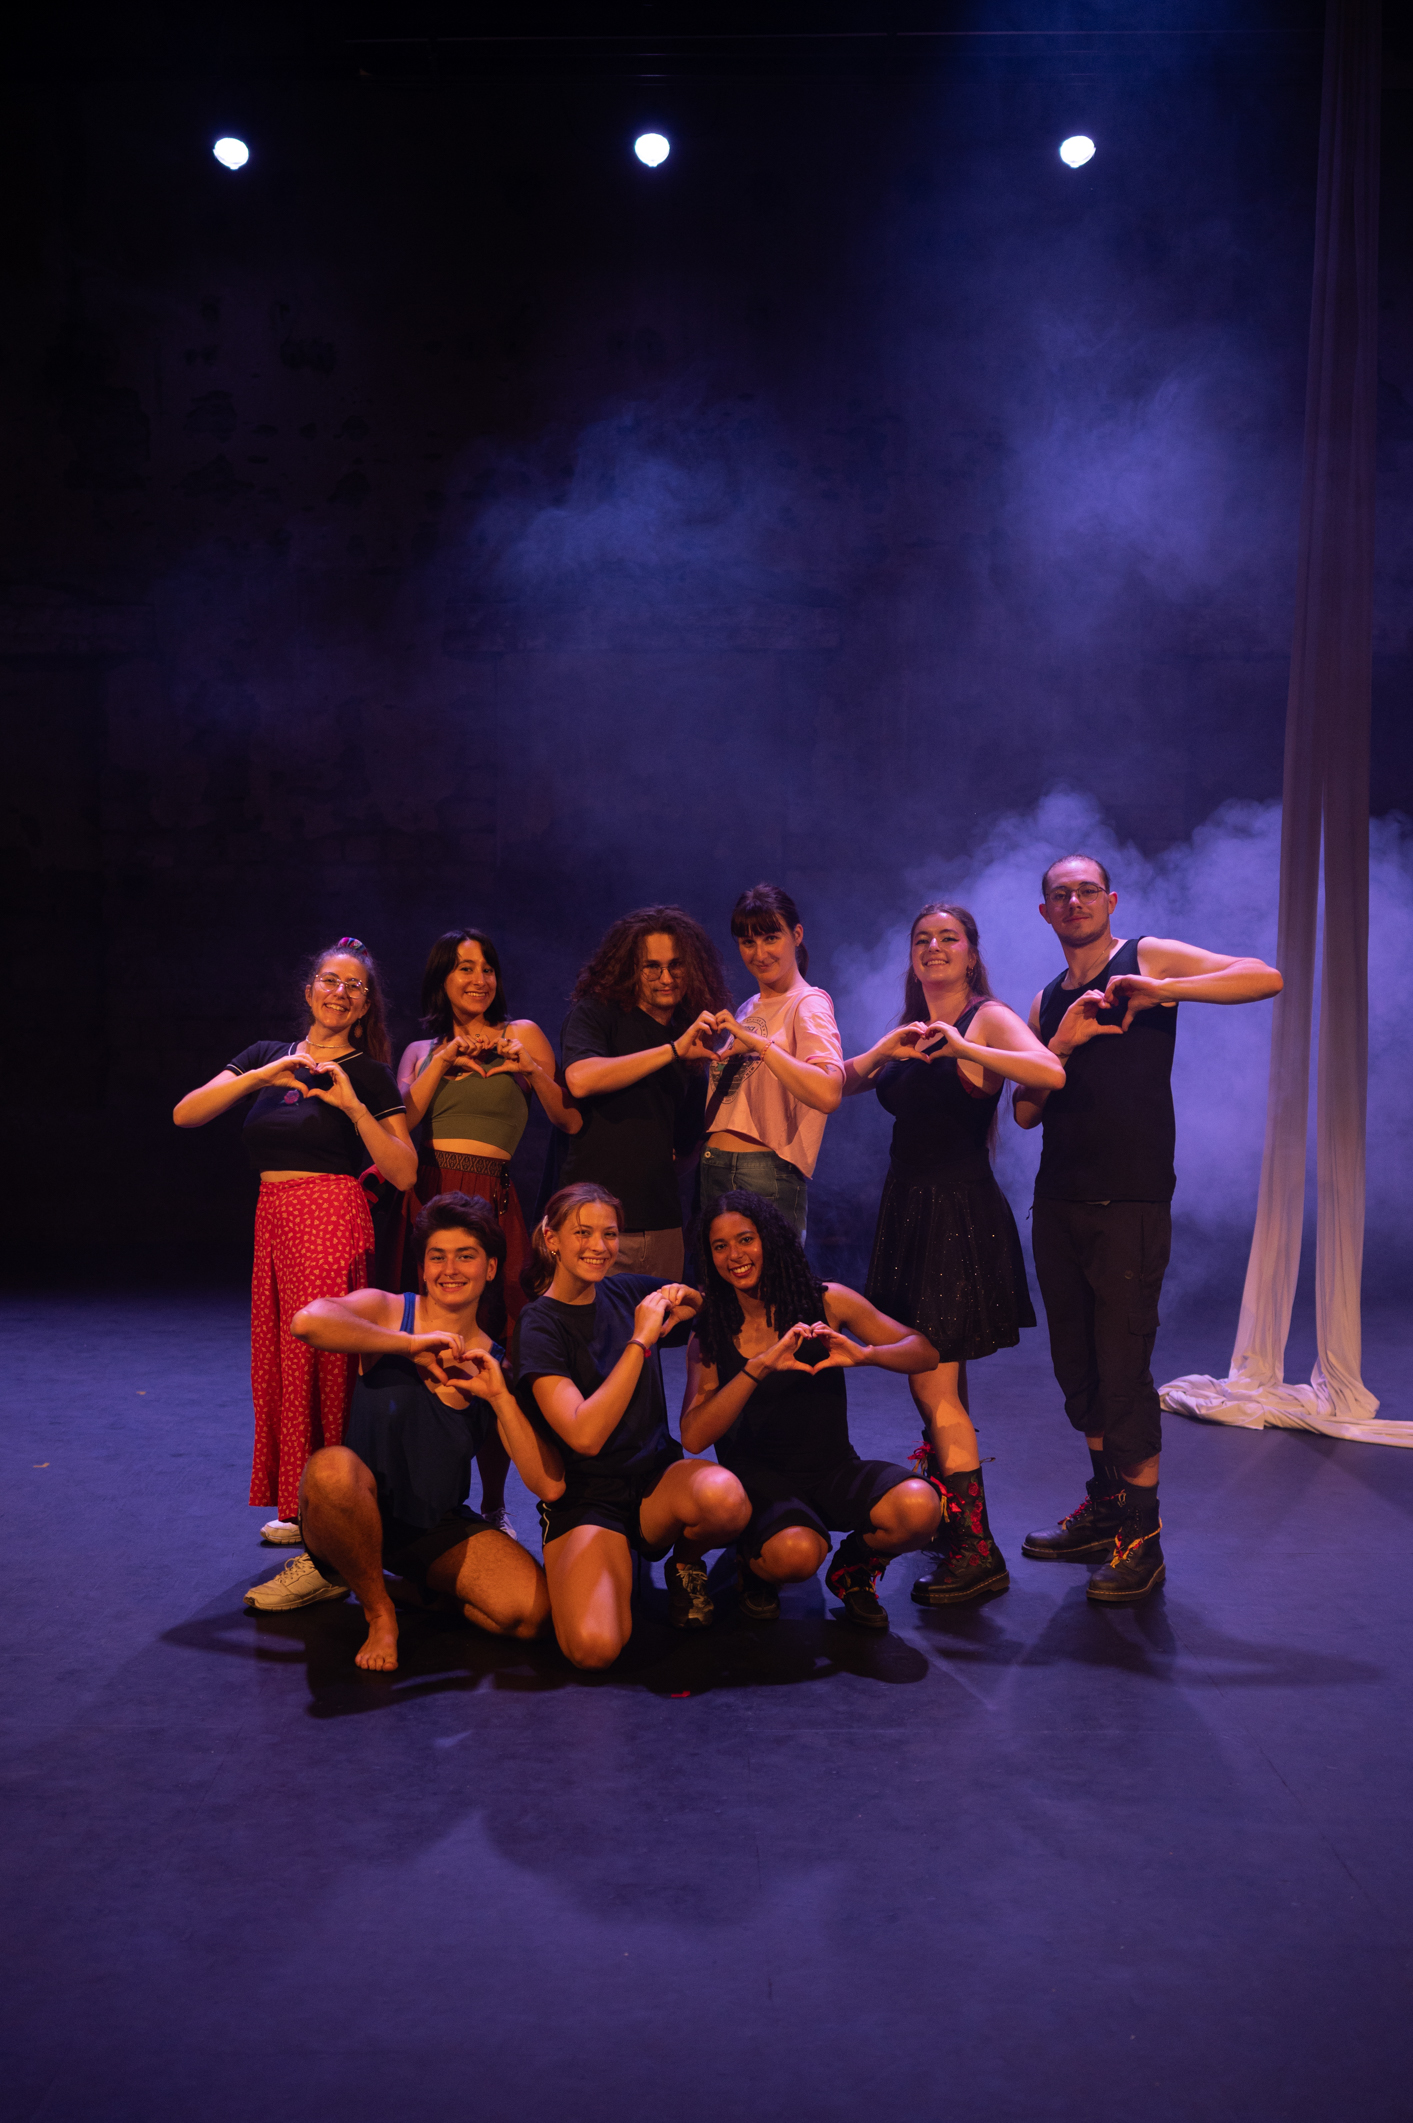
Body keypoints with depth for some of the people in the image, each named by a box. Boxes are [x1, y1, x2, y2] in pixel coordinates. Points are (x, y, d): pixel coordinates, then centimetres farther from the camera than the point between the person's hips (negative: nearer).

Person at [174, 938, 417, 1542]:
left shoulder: (369, 1074, 1)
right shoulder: (267, 1056, 13)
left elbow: (404, 1173, -7)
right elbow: (184, 1114, 0)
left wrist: (352, 1106, -15)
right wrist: (263, 1076, -12)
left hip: (332, 1223, -5)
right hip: (273, 1222, 5)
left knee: (319, 1364, -5)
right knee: (277, 1363, 9)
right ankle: (295, 1507, 22)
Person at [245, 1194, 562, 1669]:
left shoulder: (496, 1366, 1)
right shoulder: (386, 1311, -5)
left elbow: (549, 1485, -8)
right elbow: (307, 1322, -30)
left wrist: (499, 1396, -18)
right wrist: (410, 1344, -24)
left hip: (438, 1528, 2)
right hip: (359, 1509, -2)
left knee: (533, 1612, -21)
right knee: (332, 1466, -38)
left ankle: (416, 1585, 10)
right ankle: (378, 1609, -9)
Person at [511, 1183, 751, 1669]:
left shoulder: (628, 1292, 5)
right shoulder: (538, 1326, -9)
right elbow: (584, 1435, -23)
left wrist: (682, 1301, 1)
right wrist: (640, 1341, -21)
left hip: (659, 1477, 3)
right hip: (586, 1500, -3)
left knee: (724, 1497, -34)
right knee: (594, 1647, -27)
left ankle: (685, 1561, 3)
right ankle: (617, 1563, 8)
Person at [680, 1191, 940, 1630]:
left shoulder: (827, 1302, -1)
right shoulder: (710, 1334, -2)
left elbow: (924, 1353, 1)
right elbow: (693, 1438, -15)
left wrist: (865, 1354, -21)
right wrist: (759, 1367, -27)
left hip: (835, 1471, 2)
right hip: (761, 1482, -2)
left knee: (918, 1507, -28)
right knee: (795, 1553, -34)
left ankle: (853, 1567, 7)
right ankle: (755, 1567, 6)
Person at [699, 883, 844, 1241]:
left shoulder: (808, 1004, -7)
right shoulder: (748, 1009, 19)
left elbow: (828, 1095, -25)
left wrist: (756, 1042, -24)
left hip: (767, 1176, -8)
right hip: (713, 1170, 8)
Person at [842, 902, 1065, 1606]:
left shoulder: (988, 1018, -6)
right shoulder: (906, 1030, 16)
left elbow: (1051, 1073, -23)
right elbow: (842, 1082, 10)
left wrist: (961, 1047, -30)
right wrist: (887, 1048, -7)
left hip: (960, 1215, -7)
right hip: (908, 1208, 7)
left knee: (934, 1384, -10)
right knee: (937, 1382, 15)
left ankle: (977, 1553, -5)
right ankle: (945, 1518, 29)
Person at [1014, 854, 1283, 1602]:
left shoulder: (1148, 958, 0)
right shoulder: (1047, 1002, 15)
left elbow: (1265, 978, -12)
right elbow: (1025, 1111, 9)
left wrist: (1162, 991, -22)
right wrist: (1061, 1045, -8)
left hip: (1129, 1202, -6)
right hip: (1058, 1201, 6)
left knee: (1123, 1368, -6)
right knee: (1077, 1366, 12)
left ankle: (1142, 1538, 5)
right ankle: (1106, 1506, 27)